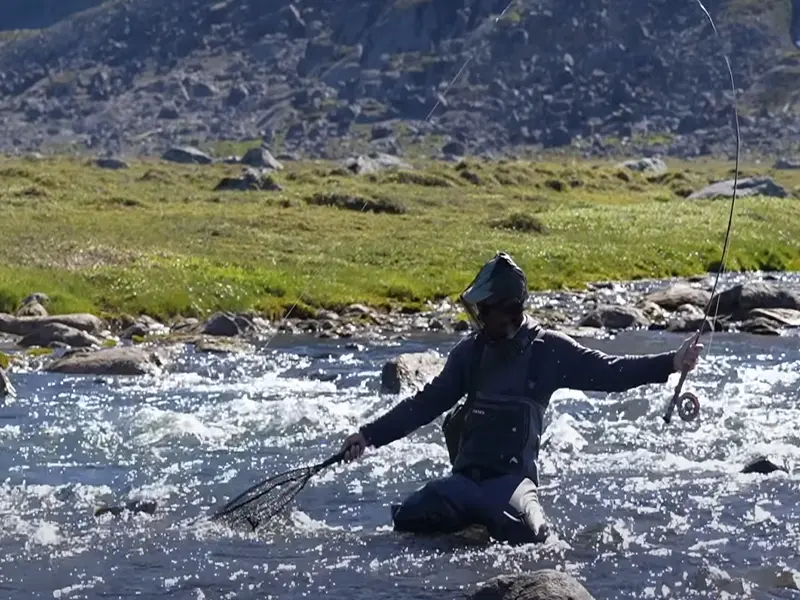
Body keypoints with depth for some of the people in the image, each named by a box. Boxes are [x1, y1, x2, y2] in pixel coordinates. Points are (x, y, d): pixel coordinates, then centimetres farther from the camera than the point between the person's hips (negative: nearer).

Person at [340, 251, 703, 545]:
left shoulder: (549, 350, 0)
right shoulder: (471, 352, 10)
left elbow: (609, 372, -2)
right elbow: (427, 403, 13)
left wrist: (671, 363, -12)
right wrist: (370, 435, 7)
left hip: (513, 477, -3)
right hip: (465, 477, 3)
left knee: (523, 535, -35)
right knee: (407, 522, -22)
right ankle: (470, 524, 7)